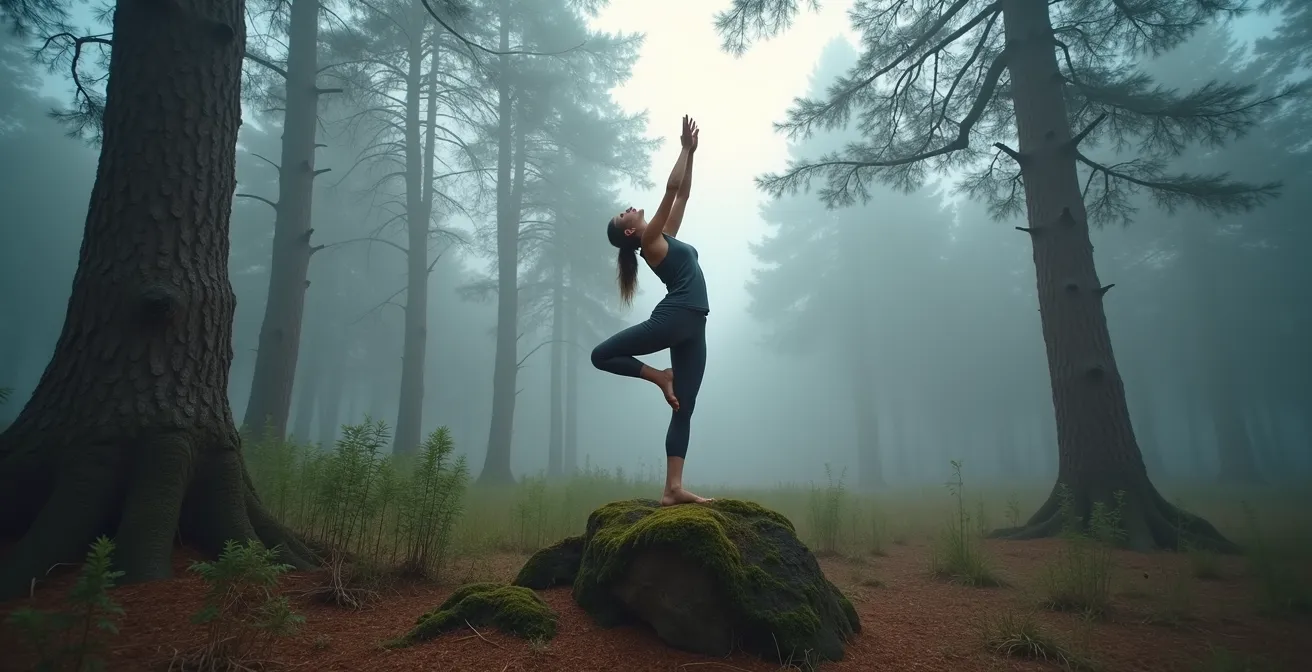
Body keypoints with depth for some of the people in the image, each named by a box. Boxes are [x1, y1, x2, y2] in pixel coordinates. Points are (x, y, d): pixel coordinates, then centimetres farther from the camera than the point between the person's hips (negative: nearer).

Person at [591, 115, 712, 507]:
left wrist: (691, 153, 28)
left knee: (683, 410, -1)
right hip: (673, 319, -6)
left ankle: (673, 489, -2)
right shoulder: (650, 240, 2)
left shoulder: (665, 237, 23)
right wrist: (685, 149, 10)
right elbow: (671, 188, 0)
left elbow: (682, 195, 29)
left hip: (692, 328, 6)